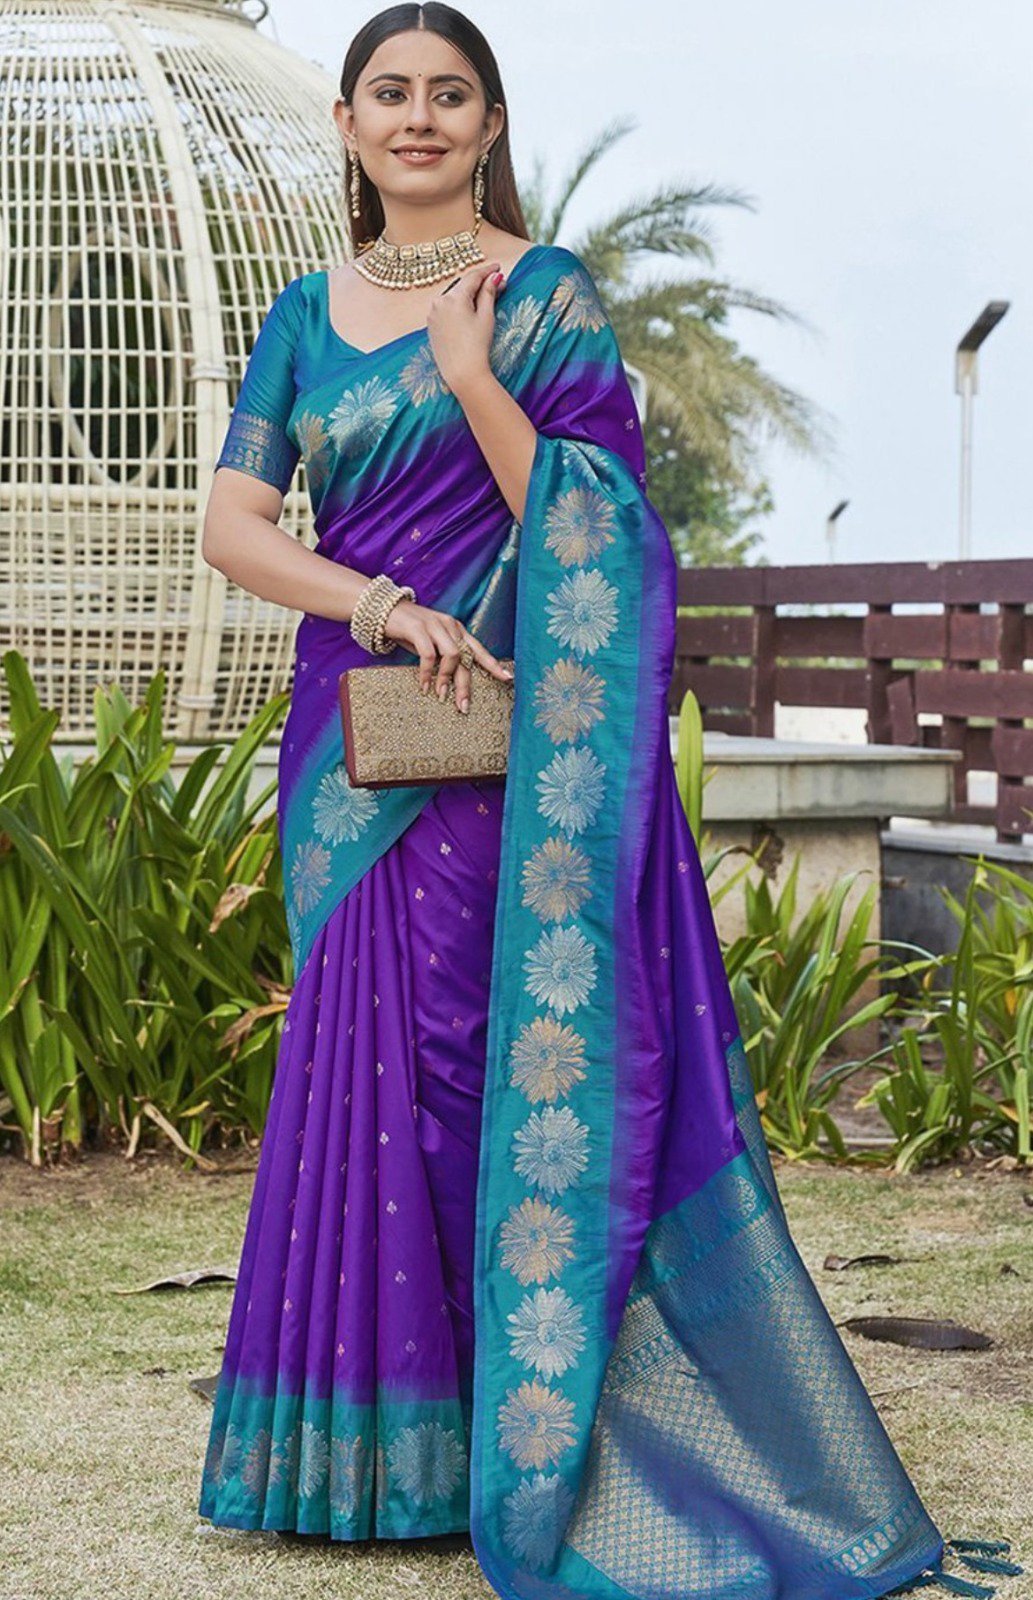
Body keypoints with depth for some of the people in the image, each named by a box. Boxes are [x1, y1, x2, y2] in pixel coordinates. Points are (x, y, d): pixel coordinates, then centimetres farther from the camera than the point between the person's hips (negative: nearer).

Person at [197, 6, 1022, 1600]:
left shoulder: (548, 297, 0)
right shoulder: (307, 316, 13)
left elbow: (591, 528, -8)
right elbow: (231, 523, 3)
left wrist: (471, 374, -14)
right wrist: (378, 605, -13)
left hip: (501, 752, -5)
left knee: (482, 1054, -7)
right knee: (365, 1058, 4)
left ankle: (514, 1448, 2)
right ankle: (388, 1443, 14)